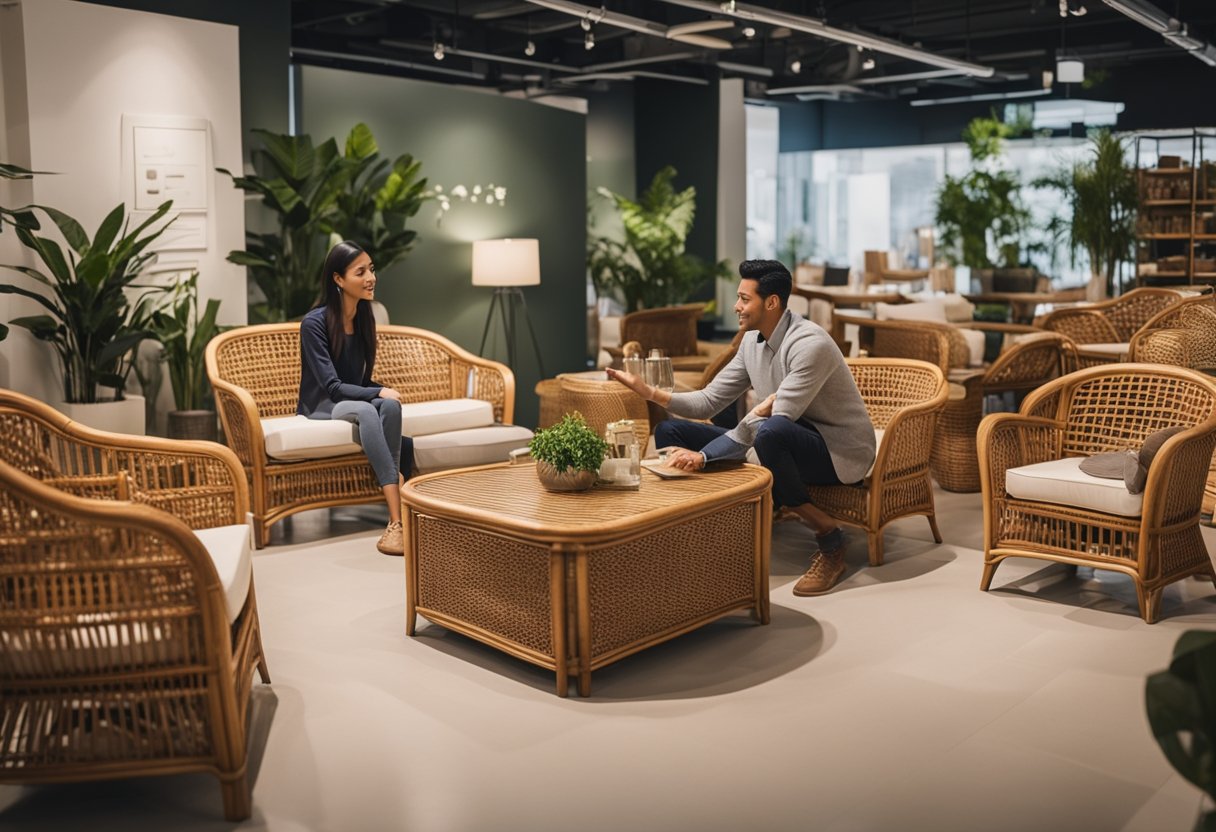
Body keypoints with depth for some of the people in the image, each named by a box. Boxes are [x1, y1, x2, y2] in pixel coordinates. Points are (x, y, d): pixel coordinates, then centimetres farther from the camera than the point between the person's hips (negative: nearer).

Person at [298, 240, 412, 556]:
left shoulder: (364, 319, 5)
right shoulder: (314, 323, -15)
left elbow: (362, 380, 10)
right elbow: (332, 386, -19)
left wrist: (386, 393, -10)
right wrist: (378, 393, -28)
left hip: (355, 399, 6)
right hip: (321, 407, -6)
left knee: (390, 405, -30)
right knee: (366, 410, -38)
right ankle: (399, 516, -47)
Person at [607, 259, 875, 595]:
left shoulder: (811, 344, -23)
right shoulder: (752, 341, 3)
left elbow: (773, 420, -32)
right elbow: (710, 400, 5)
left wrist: (703, 455, -35)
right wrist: (650, 392, -10)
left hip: (839, 452, -7)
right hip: (781, 442, 8)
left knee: (771, 431, -43)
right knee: (670, 431, -1)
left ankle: (829, 536, -22)